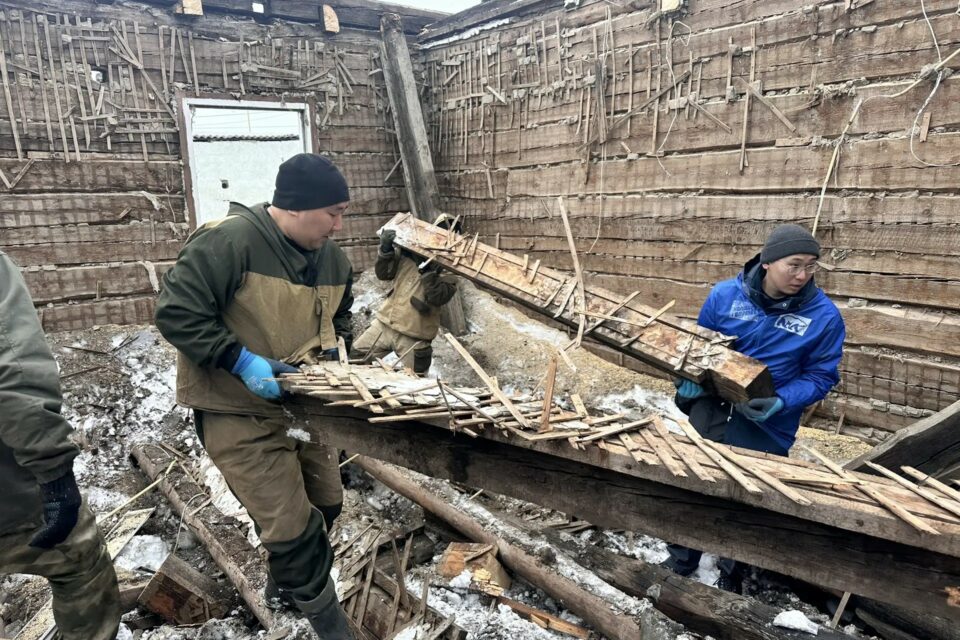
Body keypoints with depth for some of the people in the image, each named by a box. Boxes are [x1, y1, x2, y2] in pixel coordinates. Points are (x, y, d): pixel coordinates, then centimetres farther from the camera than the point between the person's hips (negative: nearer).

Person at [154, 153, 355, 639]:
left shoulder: (330, 256, 2)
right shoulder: (229, 241, -22)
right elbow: (176, 312, -22)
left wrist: (333, 348, 0)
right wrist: (241, 361, -26)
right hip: (240, 411, -8)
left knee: (325, 504, 19)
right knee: (291, 529, -5)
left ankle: (287, 578, 48)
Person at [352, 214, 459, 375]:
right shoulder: (409, 252, 4)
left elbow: (436, 297, -20)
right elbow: (383, 274, 4)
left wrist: (429, 269, -27)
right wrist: (386, 249, -11)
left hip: (414, 337, -4)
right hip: (385, 324, 4)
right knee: (355, 356, 11)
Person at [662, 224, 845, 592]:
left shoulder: (824, 316, -13)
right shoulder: (725, 295, -10)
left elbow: (821, 376, -6)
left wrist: (781, 402, -23)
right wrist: (692, 378, -14)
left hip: (766, 430, -1)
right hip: (713, 410, 2)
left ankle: (731, 576, 41)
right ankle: (681, 562, 38)